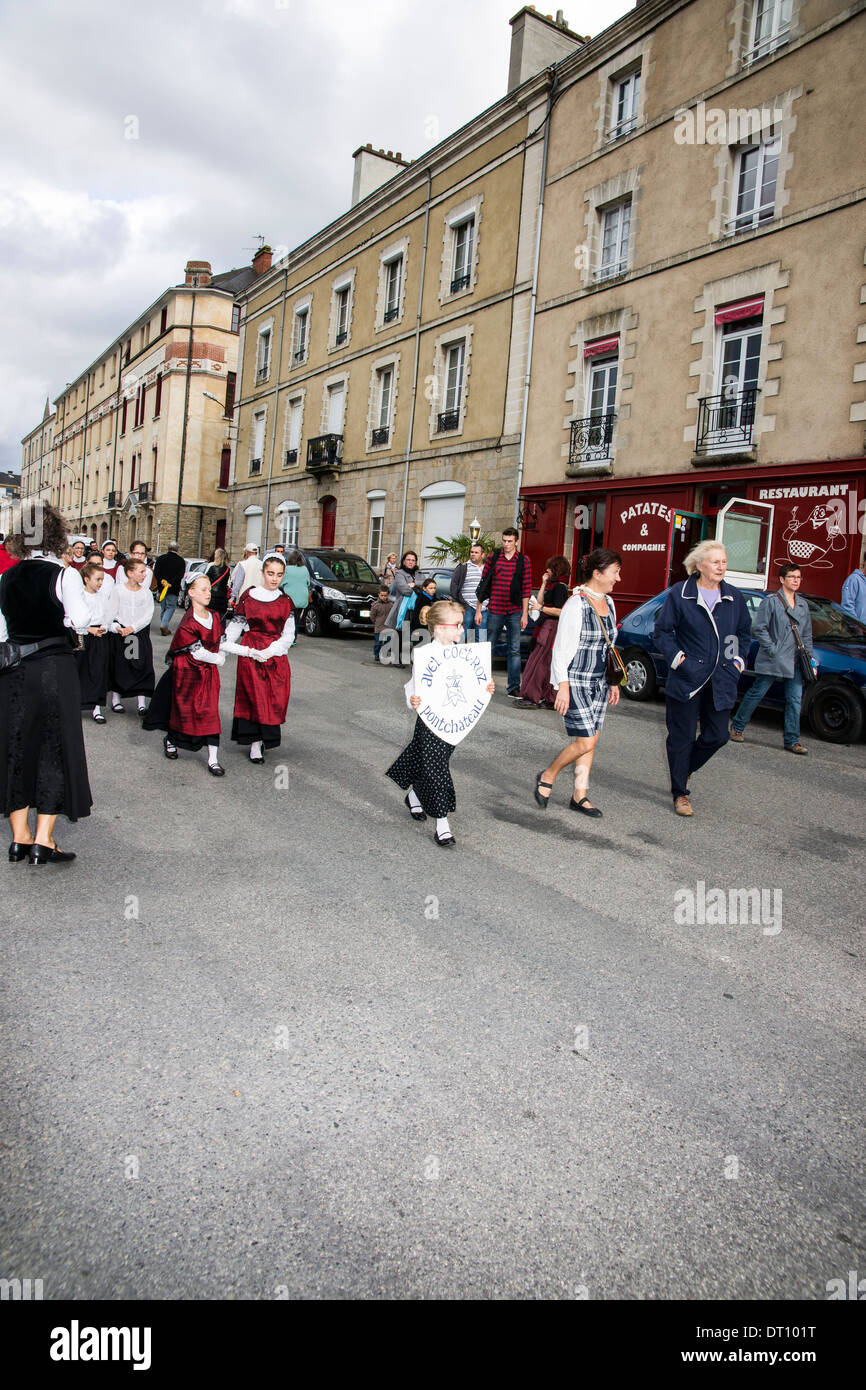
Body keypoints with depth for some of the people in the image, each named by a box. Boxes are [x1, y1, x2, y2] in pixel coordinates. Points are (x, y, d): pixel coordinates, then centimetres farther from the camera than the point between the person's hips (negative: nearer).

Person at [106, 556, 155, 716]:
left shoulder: (146, 592, 5)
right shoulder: (118, 590, -1)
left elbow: (148, 615, -3)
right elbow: (112, 611, -3)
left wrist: (133, 628, -15)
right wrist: (116, 627, -19)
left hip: (140, 633, 2)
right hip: (119, 634, -2)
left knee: (142, 666, -3)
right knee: (118, 666, 4)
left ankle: (141, 703, 2)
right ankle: (115, 699, 19)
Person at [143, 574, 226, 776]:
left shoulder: (214, 616, 3)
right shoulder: (188, 623, -18)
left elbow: (220, 641, 14)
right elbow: (197, 652, -19)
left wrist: (221, 657, -2)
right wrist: (218, 659, -8)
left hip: (209, 671, 5)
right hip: (187, 670, -5)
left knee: (210, 711, -1)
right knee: (184, 709, 8)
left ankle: (213, 760, 0)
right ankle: (170, 741, 39)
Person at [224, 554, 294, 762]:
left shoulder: (285, 601, 6)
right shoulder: (248, 597, -1)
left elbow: (288, 634, 2)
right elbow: (234, 628, 0)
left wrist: (269, 651, -12)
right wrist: (247, 651, -14)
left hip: (277, 656, 3)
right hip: (251, 655, -3)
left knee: (275, 699, 1)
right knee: (254, 697, -3)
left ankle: (263, 739, 17)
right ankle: (255, 745, 4)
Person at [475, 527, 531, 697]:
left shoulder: (523, 560, 3)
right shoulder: (493, 557, 4)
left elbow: (526, 589, 2)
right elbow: (483, 584, 5)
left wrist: (525, 614, -3)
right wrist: (478, 610, 2)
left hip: (515, 612, 0)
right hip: (494, 611, 0)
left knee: (514, 650, 2)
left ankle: (513, 686, 7)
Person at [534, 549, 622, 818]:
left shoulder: (608, 602, 10)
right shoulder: (576, 605, -15)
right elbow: (561, 649, -16)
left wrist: (613, 682, 18)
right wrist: (563, 687, -20)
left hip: (599, 682, 8)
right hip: (576, 682, -8)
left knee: (590, 740, 8)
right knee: (585, 741, -10)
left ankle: (579, 795, 17)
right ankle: (547, 777, 13)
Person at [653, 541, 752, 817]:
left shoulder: (734, 597, 8)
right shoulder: (679, 594, -4)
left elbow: (745, 634, 20)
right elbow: (662, 631, 0)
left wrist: (738, 662, 8)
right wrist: (677, 658, -10)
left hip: (721, 681, 4)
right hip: (687, 679, -4)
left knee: (717, 736, 5)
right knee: (682, 737, 3)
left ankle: (684, 769, 33)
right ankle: (680, 793, 17)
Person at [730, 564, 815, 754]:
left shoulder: (803, 605, 14)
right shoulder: (771, 601, -5)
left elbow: (807, 634, 21)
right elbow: (759, 628, -9)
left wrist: (809, 655, 10)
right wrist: (772, 650, -14)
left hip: (794, 663, 6)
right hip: (772, 660, -6)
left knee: (795, 700, 3)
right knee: (756, 694, 2)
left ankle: (792, 740, 9)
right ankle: (737, 727, 18)